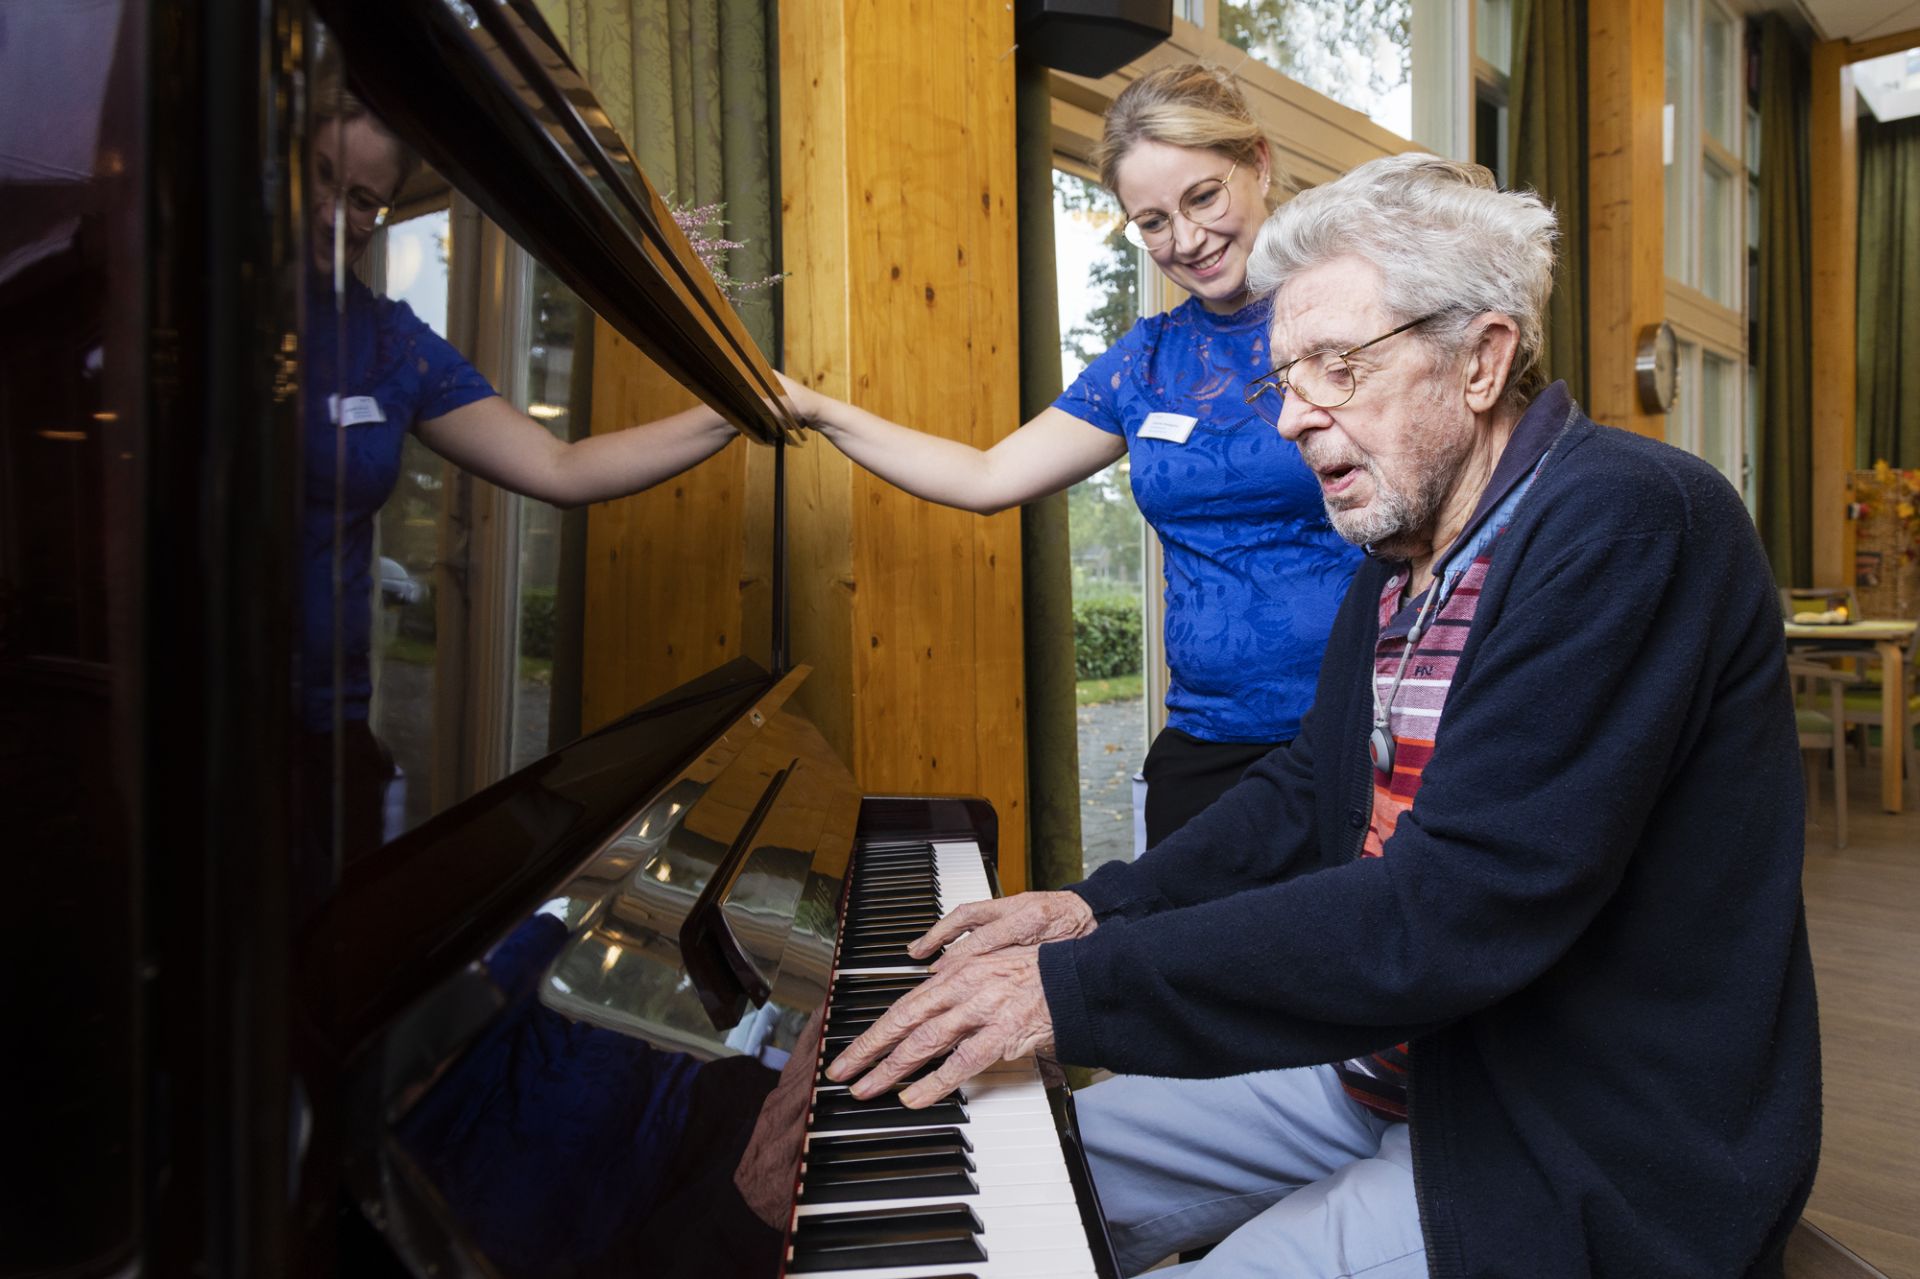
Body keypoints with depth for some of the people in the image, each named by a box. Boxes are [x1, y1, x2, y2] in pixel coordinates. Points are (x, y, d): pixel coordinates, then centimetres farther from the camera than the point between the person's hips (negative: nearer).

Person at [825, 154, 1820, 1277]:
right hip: (1393, 1062, 8)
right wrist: (1105, 909, -2)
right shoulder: (1407, 543, 4)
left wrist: (1079, 988, -29)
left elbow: (1454, 912, -31)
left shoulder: (1631, 523, -23)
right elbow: (1309, 791, 11)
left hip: (1575, 1154, -7)